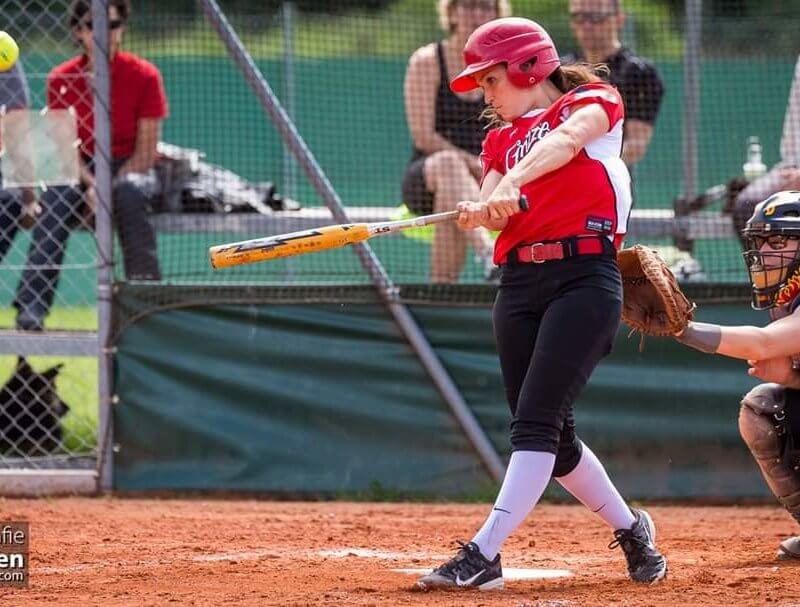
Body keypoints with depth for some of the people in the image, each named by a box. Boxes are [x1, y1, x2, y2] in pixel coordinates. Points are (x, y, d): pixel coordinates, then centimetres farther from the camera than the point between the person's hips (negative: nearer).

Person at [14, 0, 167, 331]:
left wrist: (112, 187, -21)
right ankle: (32, 305, -40)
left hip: (129, 168, -2)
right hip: (83, 174, 2)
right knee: (54, 201, -30)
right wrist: (92, 185, -20)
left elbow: (146, 150, -7)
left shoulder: (144, 76, -6)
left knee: (131, 192, -37)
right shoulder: (61, 80, 0)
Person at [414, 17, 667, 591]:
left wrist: (513, 182, -37)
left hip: (586, 275, -7)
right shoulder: (501, 139, 21)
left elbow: (565, 140, -18)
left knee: (537, 420, -15)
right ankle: (632, 529, 27)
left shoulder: (593, 103, 5)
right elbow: (494, 211, 3)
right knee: (551, 435, 7)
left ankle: (483, 555, -24)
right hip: (519, 282, 7)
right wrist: (477, 213, -22)